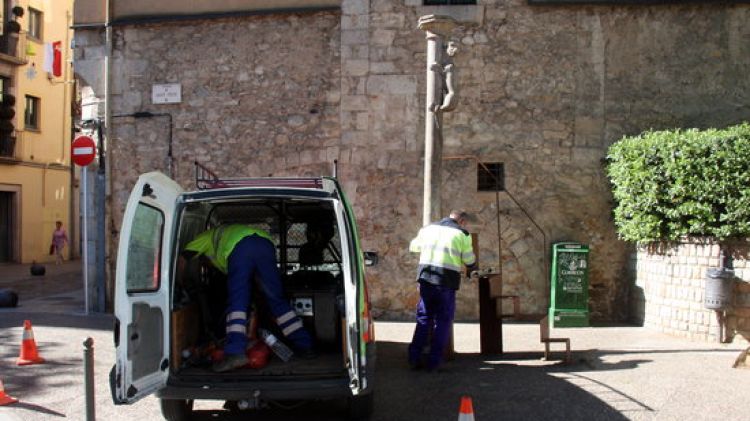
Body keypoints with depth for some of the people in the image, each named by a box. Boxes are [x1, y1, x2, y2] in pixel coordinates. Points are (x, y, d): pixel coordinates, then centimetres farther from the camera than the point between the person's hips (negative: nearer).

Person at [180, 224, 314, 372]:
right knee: (276, 300, 10)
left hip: (239, 247, -5)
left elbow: (182, 260, 26)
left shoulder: (206, 236, 34)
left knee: (237, 302, -7)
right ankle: (304, 345, 8)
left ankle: (235, 352, -23)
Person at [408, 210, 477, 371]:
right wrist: (475, 267, 29)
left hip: (425, 278, 4)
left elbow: (413, 246, 26)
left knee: (424, 318, 14)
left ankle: (414, 357, 9)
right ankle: (434, 361, 5)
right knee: (443, 321, 7)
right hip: (447, 281, -4)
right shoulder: (462, 234, 2)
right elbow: (470, 263, 6)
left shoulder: (428, 229, 13)